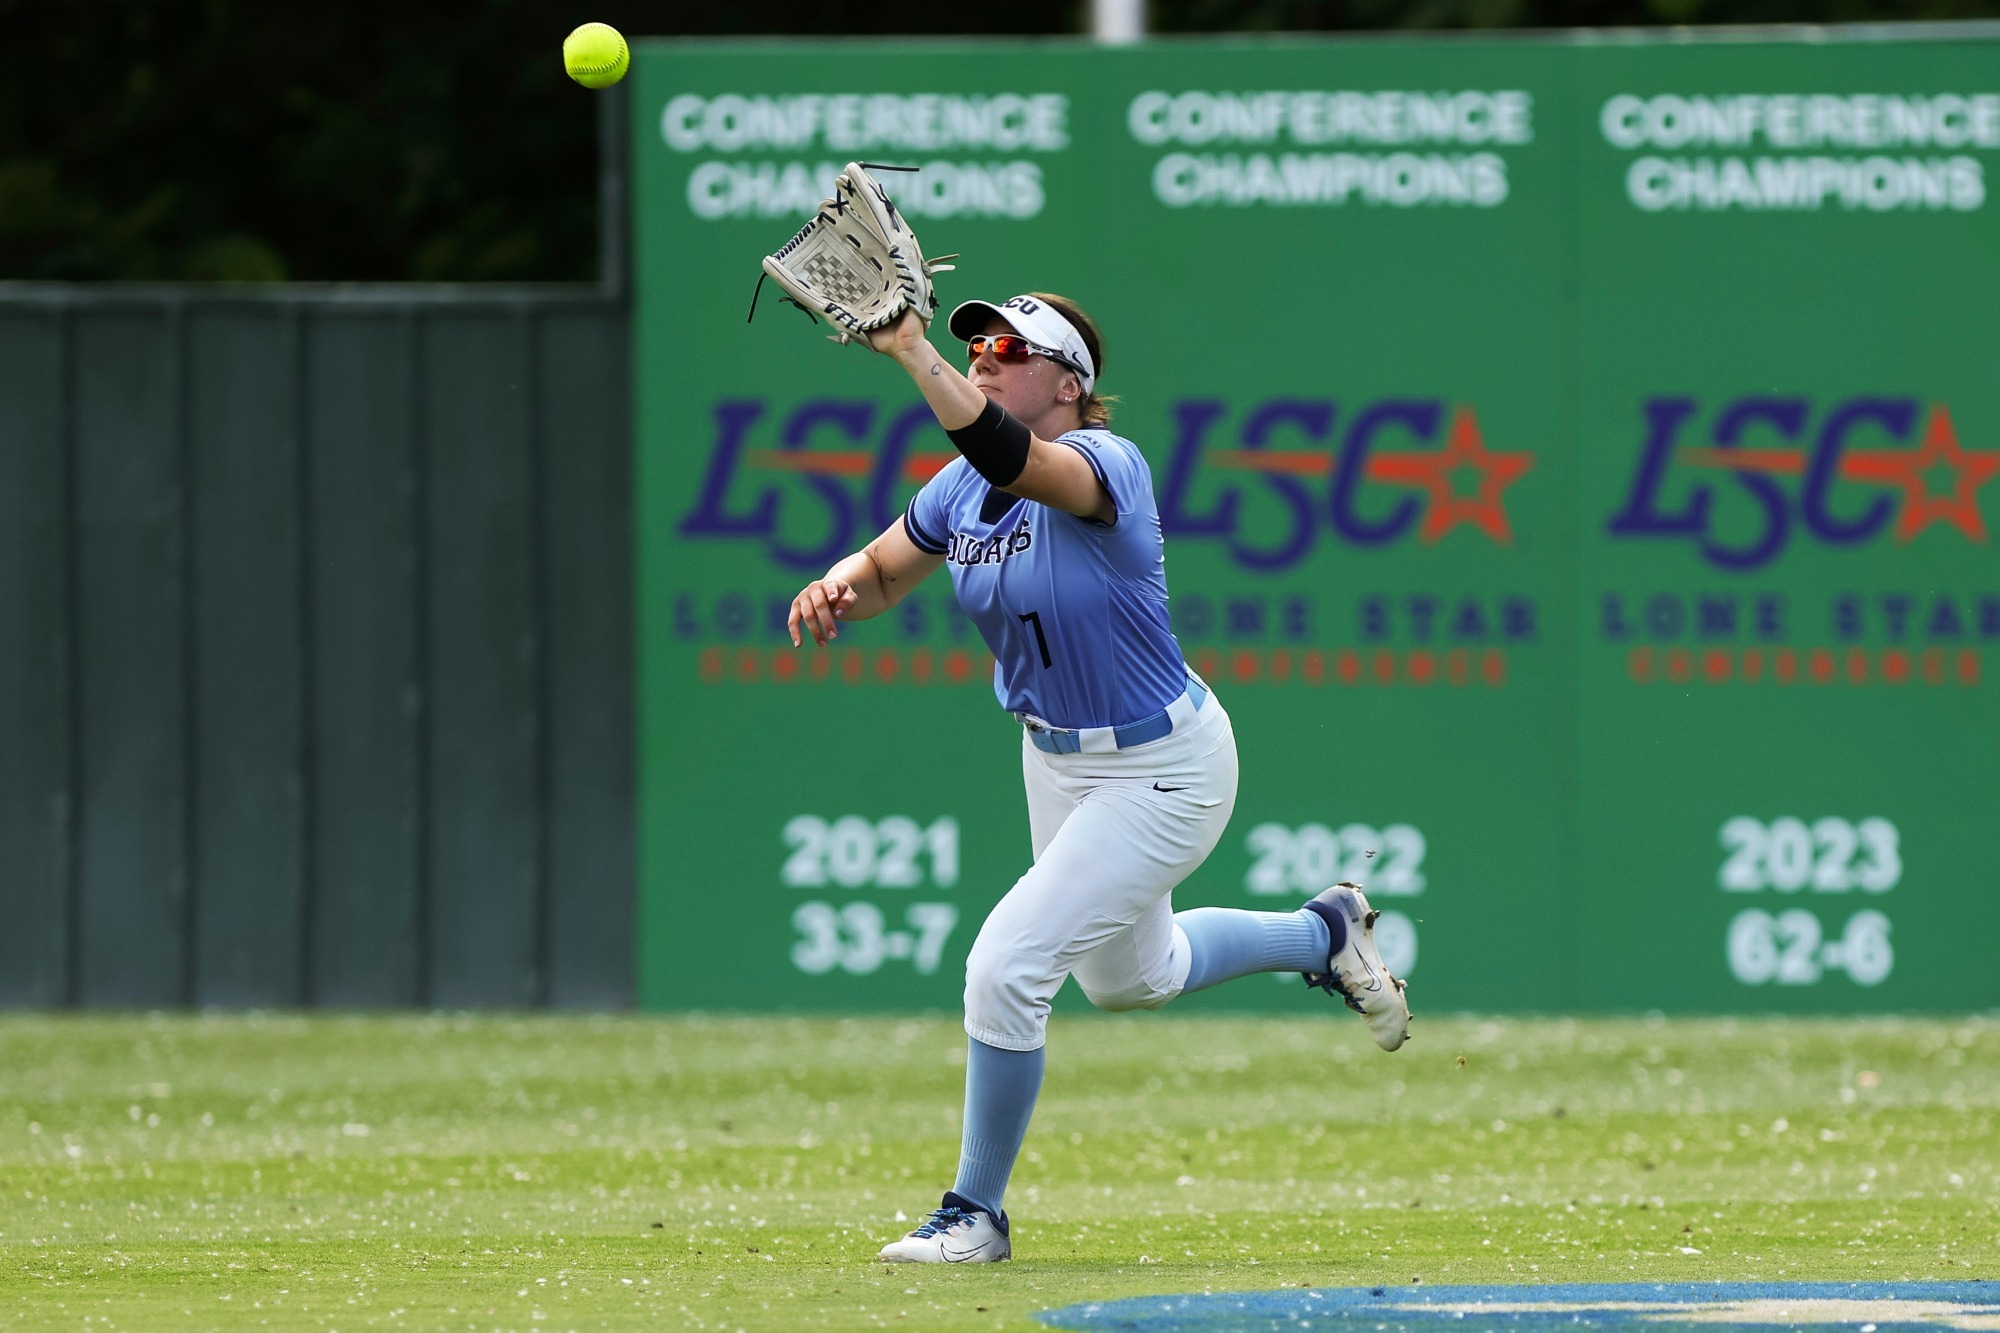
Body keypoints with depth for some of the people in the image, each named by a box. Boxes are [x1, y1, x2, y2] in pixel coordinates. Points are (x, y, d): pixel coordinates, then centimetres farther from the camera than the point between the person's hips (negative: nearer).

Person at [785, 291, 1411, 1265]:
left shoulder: (1104, 465, -28)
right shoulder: (966, 489, -4)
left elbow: (1003, 453, -49)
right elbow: (881, 572, 6)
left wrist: (910, 351, -59)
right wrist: (834, 590, -18)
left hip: (1160, 773, -9)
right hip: (1056, 757, 9)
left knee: (1006, 968, -15)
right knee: (1129, 978, 27)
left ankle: (976, 1214, 3)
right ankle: (1325, 934, 51)